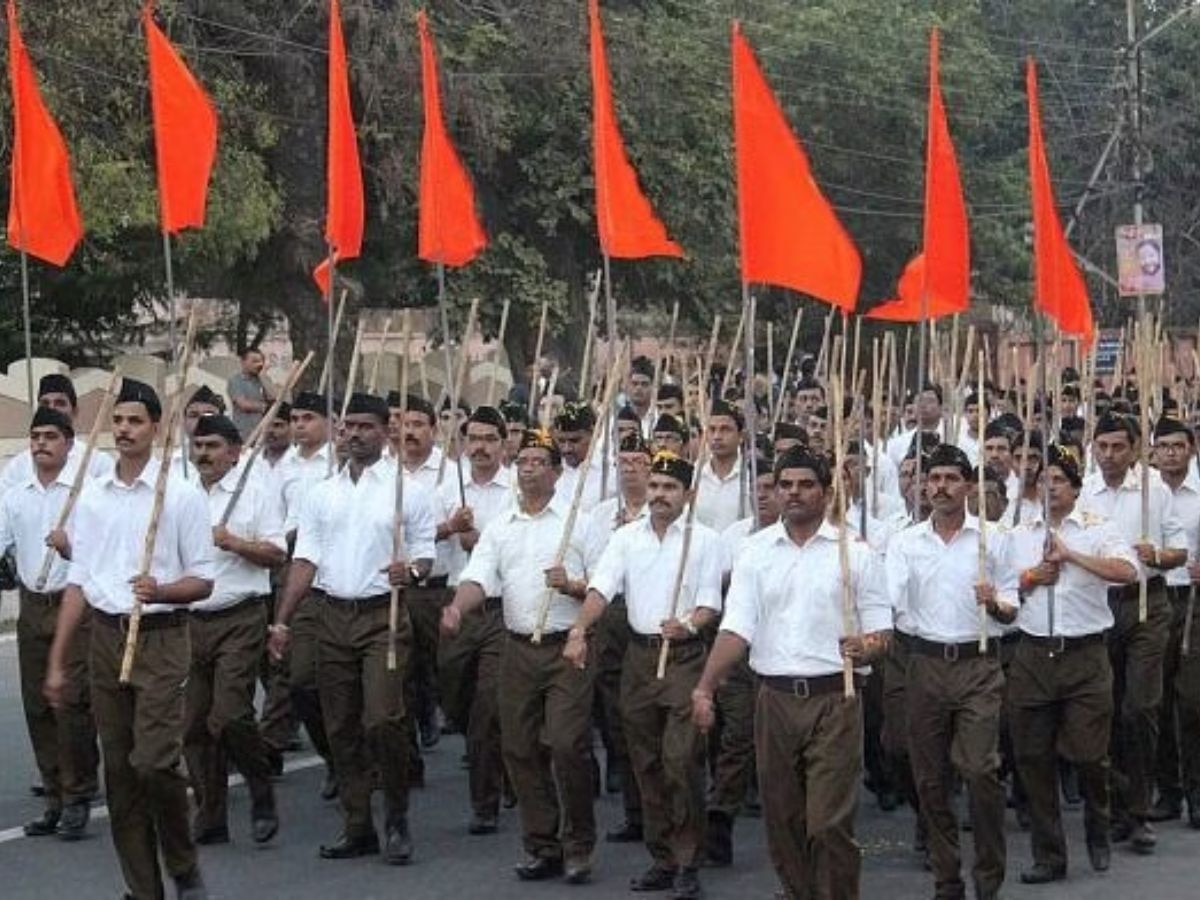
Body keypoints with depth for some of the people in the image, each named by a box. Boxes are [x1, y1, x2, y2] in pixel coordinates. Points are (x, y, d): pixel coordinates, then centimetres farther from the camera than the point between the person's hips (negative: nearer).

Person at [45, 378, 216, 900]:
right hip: (106, 637, 4)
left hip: (161, 639, -4)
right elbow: (78, 583, 12)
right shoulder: (91, 497, 10)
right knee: (119, 769, 5)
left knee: (155, 762, -14)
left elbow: (203, 582, -2)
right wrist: (56, 662, 9)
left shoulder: (181, 495, -3)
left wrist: (159, 591, -23)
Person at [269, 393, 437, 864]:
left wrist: (412, 570, -22)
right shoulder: (321, 494, 12)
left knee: (383, 719, -15)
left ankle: (397, 821, 1)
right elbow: (305, 560, 9)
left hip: (383, 616, -4)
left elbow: (425, 556, 2)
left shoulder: (408, 490, 2)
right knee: (341, 726, 6)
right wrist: (281, 622, 1)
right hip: (332, 614, 4)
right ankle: (357, 827, 15)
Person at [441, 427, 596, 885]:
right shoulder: (499, 528, 13)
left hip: (567, 646, -5)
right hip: (518, 649, 5)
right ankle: (541, 846, 17)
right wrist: (457, 607, -18)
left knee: (568, 744, -12)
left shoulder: (579, 520, 2)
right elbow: (478, 579, 2)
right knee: (521, 749, 6)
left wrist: (572, 585, -18)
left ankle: (578, 845, 3)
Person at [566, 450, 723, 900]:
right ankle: (661, 858, 19)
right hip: (639, 655, 4)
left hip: (684, 656, -4)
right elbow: (600, 588, -5)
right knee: (646, 762, 9)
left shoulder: (704, 540, -1)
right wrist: (578, 630, -21)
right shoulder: (626, 537, 6)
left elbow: (711, 603, -4)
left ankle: (686, 863, -3)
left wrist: (689, 625, -25)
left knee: (681, 761, -11)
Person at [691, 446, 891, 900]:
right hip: (775, 697, 3)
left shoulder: (853, 551, 2)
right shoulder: (756, 551, 6)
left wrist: (866, 646, -21)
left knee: (830, 823, -7)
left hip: (833, 697, -3)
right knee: (782, 819, 9)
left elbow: (880, 628, 3)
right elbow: (736, 628, -1)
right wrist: (704, 688, -14)